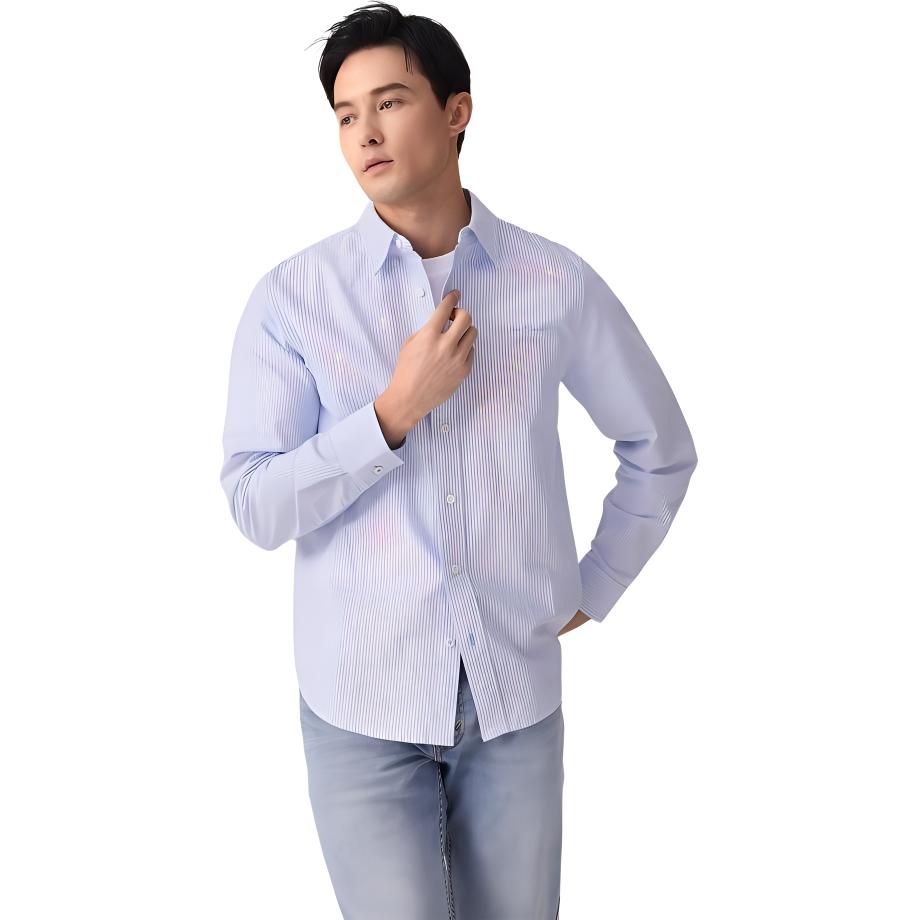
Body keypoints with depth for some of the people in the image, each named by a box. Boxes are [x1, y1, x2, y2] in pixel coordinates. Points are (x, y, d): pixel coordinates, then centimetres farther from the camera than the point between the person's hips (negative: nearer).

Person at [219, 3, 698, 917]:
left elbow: (660, 447, 10)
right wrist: (397, 409, -19)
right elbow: (255, 507, -10)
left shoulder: (558, 284, -3)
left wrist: (592, 593, 8)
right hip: (362, 705, -1)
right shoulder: (292, 298, -6)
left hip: (517, 699, 2)